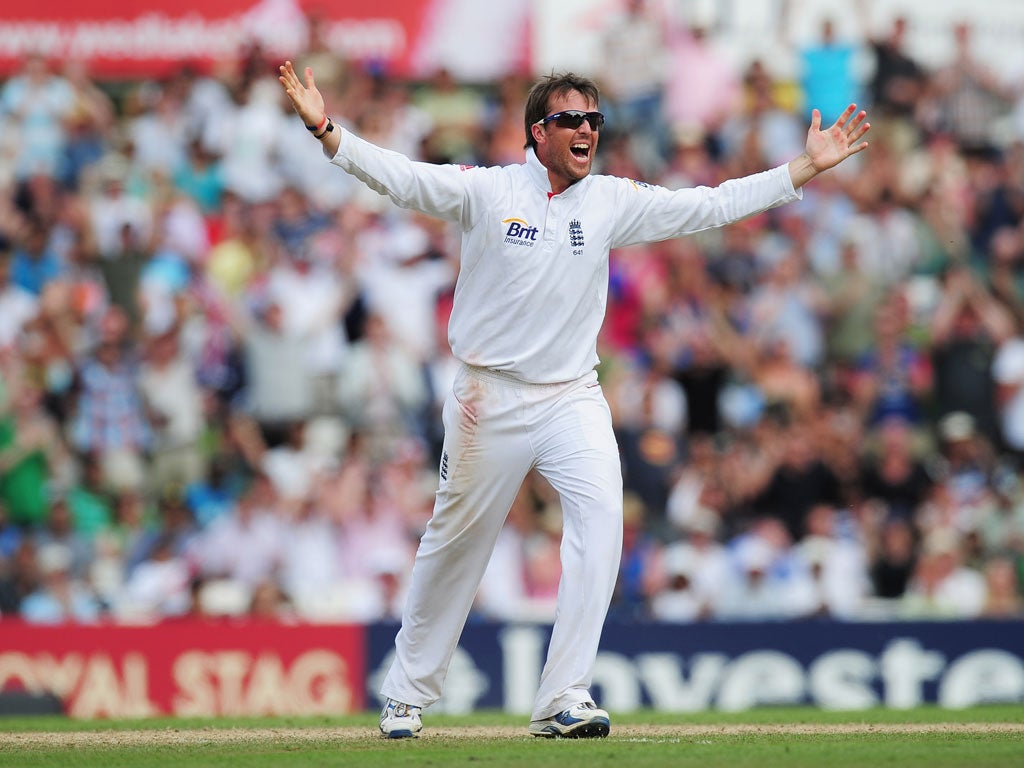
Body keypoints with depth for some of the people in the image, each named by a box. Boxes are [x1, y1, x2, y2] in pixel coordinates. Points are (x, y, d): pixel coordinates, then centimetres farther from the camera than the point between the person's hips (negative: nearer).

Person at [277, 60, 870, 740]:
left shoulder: (613, 202, 4)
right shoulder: (487, 191, -5)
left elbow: (710, 206, 5)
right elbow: (399, 176, -15)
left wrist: (806, 168, 0)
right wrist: (327, 132, -31)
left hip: (573, 398, 2)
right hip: (492, 398, -2)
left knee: (601, 517, -19)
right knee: (456, 542, 6)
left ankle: (564, 700, -18)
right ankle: (408, 693, 25)